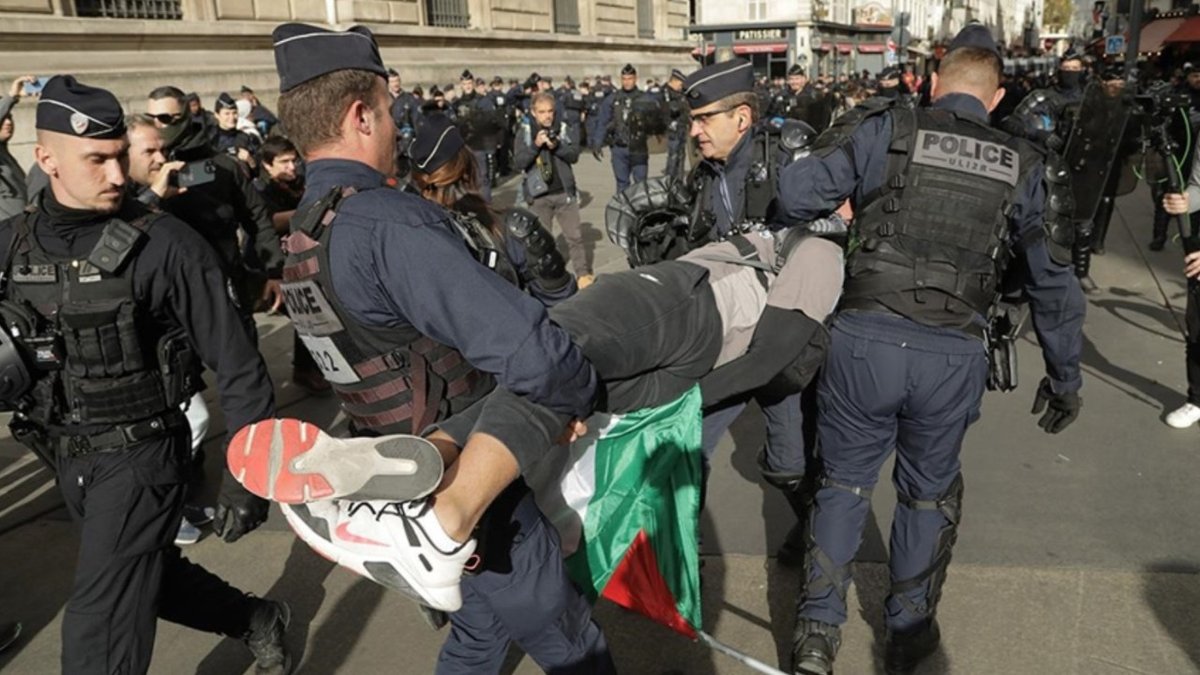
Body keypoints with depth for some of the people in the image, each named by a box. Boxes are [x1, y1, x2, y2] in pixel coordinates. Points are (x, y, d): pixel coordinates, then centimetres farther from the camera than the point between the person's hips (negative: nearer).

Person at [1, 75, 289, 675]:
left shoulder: (163, 244, -16)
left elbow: (235, 363, -15)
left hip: (139, 454, -6)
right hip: (65, 458, 6)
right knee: (148, 576, 23)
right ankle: (257, 620, 48)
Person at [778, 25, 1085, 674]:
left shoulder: (888, 128, 2)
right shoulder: (1021, 165, 11)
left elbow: (797, 191, -10)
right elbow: (1053, 280, 15)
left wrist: (838, 210, 14)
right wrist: (1063, 375, 25)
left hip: (864, 338, -1)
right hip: (954, 356, 2)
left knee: (844, 482, 18)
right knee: (929, 492, 23)